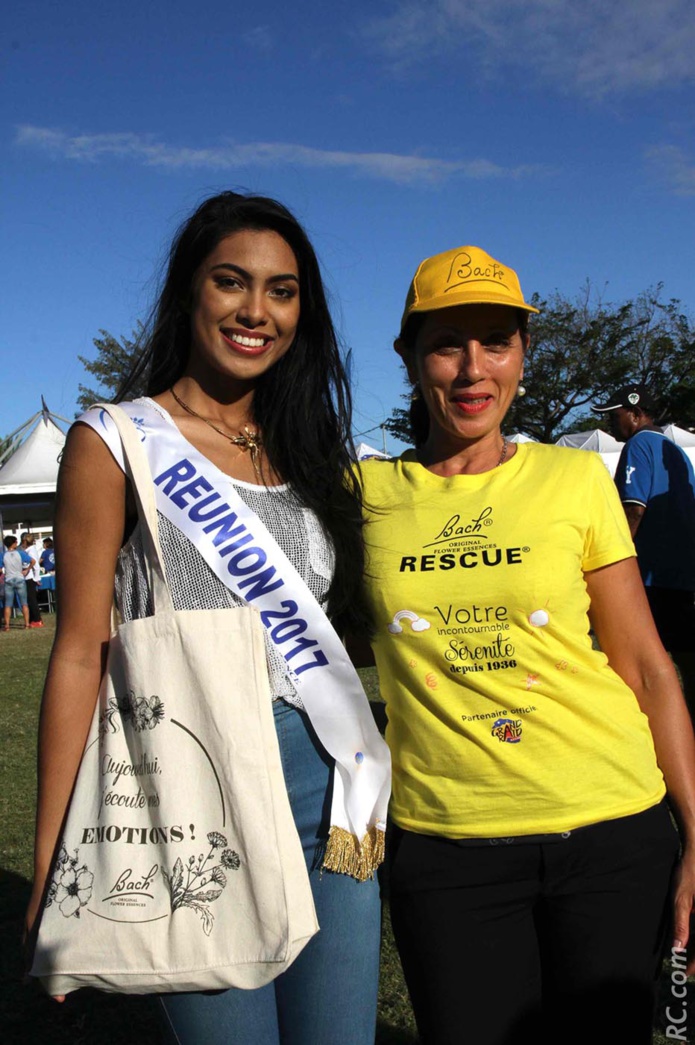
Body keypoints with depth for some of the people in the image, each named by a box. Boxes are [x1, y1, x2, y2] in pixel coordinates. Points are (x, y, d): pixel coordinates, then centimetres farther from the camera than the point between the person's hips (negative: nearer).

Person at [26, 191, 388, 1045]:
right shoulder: (117, 443, -3)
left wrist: (378, 759, 8)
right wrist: (53, 862, -8)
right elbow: (79, 655, -6)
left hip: (329, 788, 5)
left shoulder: (311, 452, 12)